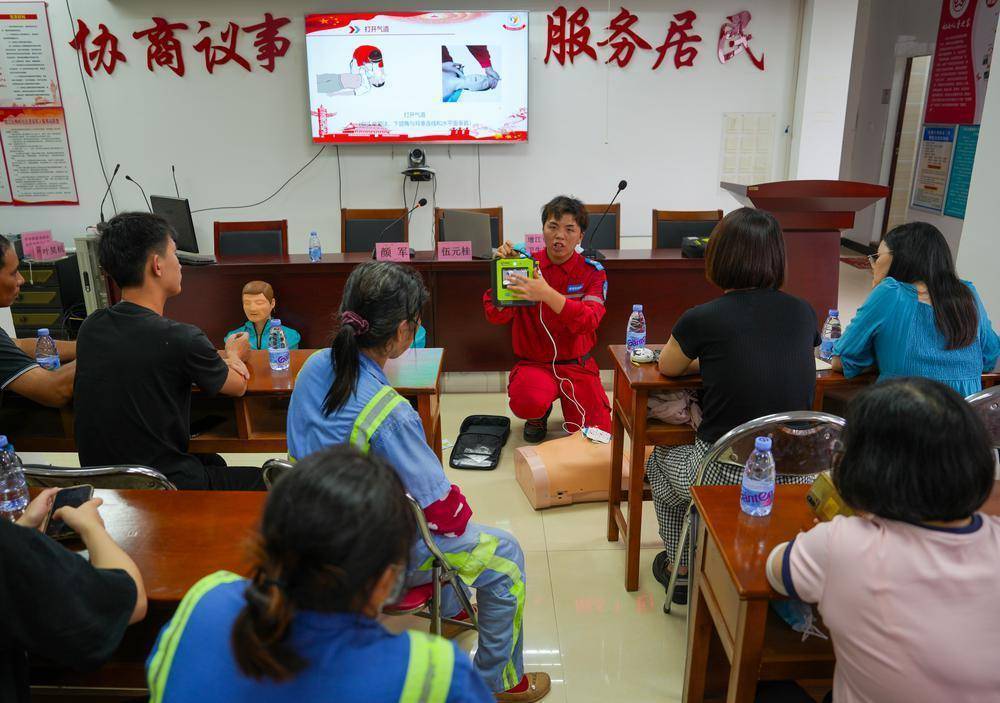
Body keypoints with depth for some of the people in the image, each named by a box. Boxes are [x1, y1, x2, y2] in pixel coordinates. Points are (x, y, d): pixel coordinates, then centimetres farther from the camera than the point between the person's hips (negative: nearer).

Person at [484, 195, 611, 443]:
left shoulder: (592, 272, -3)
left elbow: (589, 321, -21)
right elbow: (496, 316, -11)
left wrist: (547, 294, -37)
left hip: (577, 365, 1)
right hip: (533, 364, -1)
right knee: (527, 402, -34)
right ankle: (539, 414, 6)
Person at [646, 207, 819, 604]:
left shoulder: (702, 318, -13)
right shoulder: (803, 313, -1)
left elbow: (668, 368, 7)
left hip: (726, 479, -4)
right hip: (794, 475, 5)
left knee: (662, 460, 28)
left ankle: (679, 569, 37)